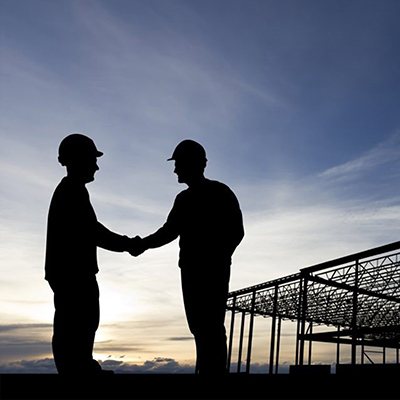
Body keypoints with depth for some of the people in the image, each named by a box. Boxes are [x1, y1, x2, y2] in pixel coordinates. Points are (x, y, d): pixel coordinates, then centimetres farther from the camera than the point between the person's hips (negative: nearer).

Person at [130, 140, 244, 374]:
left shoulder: (220, 193, -2)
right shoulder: (184, 199, 18)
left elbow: (236, 231, -7)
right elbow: (170, 231, 17)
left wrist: (218, 259, -16)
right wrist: (144, 244, 2)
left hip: (213, 270, -7)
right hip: (191, 269, 7)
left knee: (211, 327, -13)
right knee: (200, 327, 5)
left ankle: (215, 371, -13)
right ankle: (206, 370, 8)